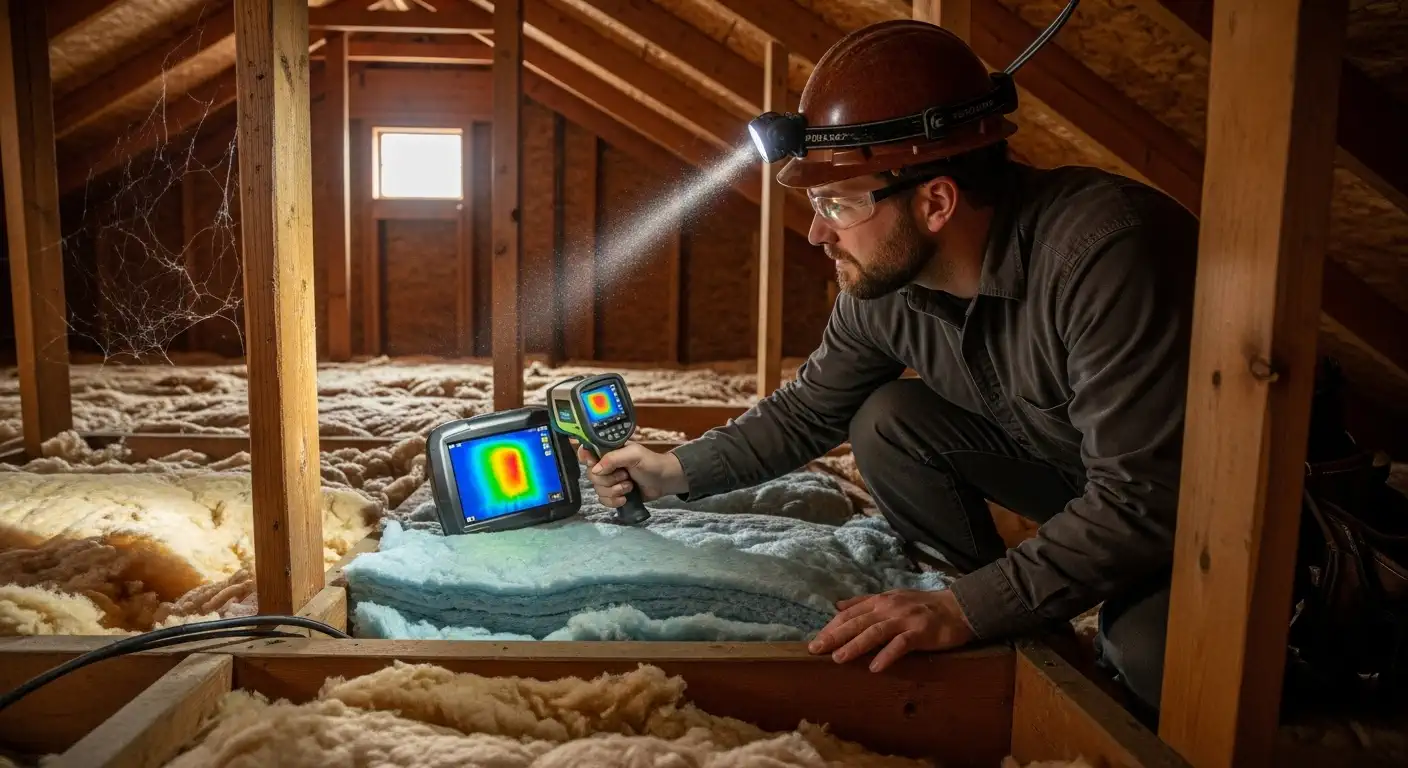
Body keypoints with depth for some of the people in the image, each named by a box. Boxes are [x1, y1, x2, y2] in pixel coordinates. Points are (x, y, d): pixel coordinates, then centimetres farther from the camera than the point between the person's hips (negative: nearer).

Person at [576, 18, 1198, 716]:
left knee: (1152, 645, -35)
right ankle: (1024, 631, 4)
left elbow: (1143, 501, -35)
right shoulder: (881, 287, -12)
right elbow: (807, 410, 5)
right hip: (1074, 476, 7)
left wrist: (963, 610, -35)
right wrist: (675, 471, -1)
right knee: (886, 424, -10)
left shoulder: (1102, 251, -35)